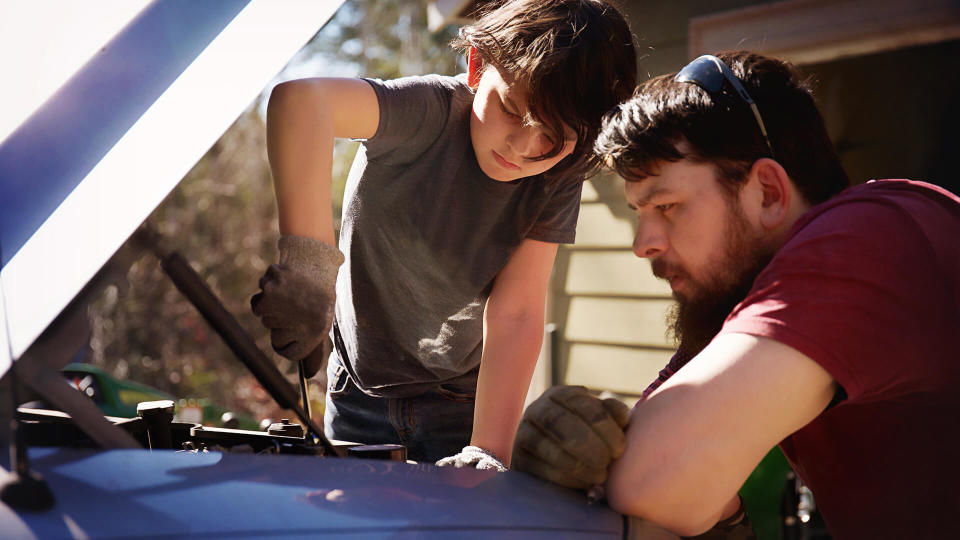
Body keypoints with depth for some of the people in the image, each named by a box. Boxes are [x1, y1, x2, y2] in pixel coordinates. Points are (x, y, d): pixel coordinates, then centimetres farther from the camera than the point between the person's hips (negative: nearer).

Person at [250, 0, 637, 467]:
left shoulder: (559, 178, -15)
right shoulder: (431, 111, -27)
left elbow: (516, 314, -22)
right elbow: (298, 97, -46)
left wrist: (488, 450, -32)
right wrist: (306, 261, -56)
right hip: (361, 391, -1)